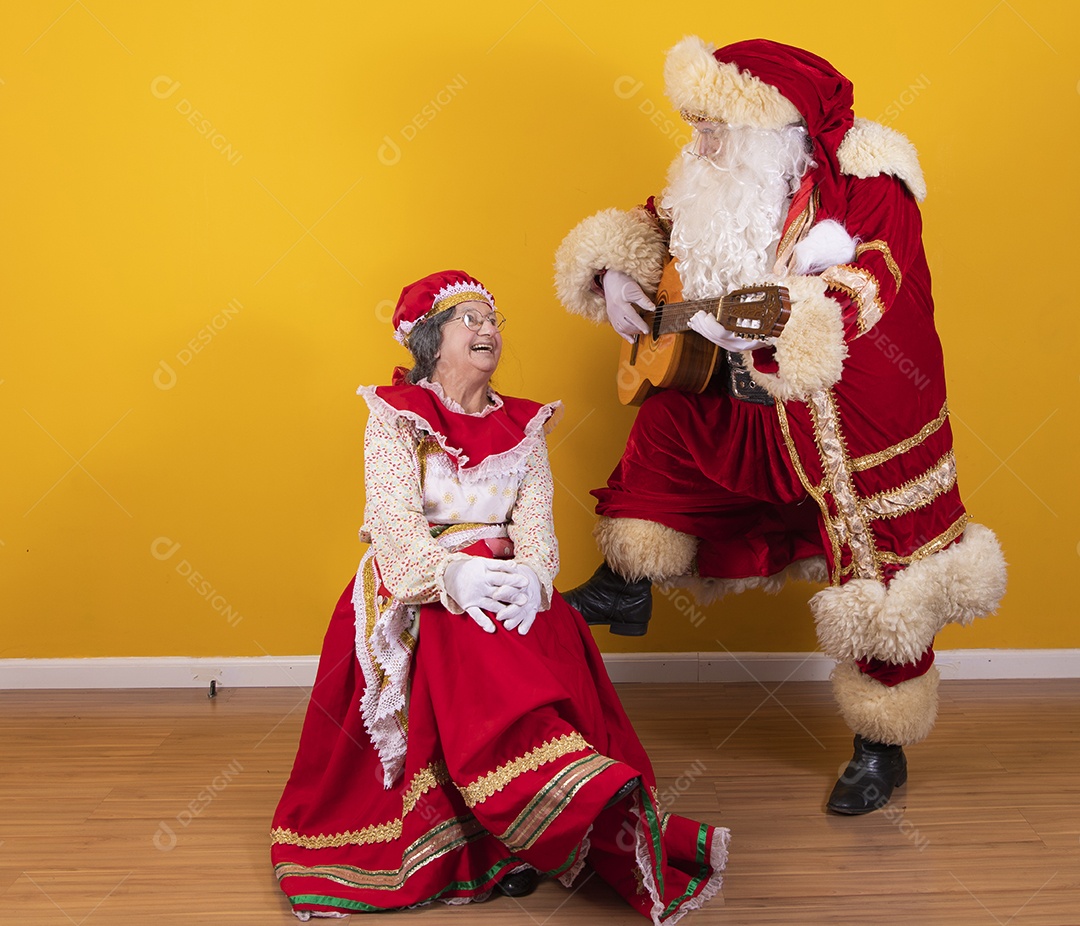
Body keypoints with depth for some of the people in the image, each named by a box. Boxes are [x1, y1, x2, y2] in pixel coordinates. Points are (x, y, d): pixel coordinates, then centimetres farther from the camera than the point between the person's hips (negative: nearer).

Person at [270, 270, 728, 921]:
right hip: (419, 593, -5)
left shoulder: (522, 425, 15)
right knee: (484, 677, -34)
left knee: (558, 660, -28)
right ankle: (626, 837, -48)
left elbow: (536, 522, 3)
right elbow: (395, 522, -9)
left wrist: (531, 575, -22)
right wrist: (452, 573, -30)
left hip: (507, 588, 5)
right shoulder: (395, 416, 4)